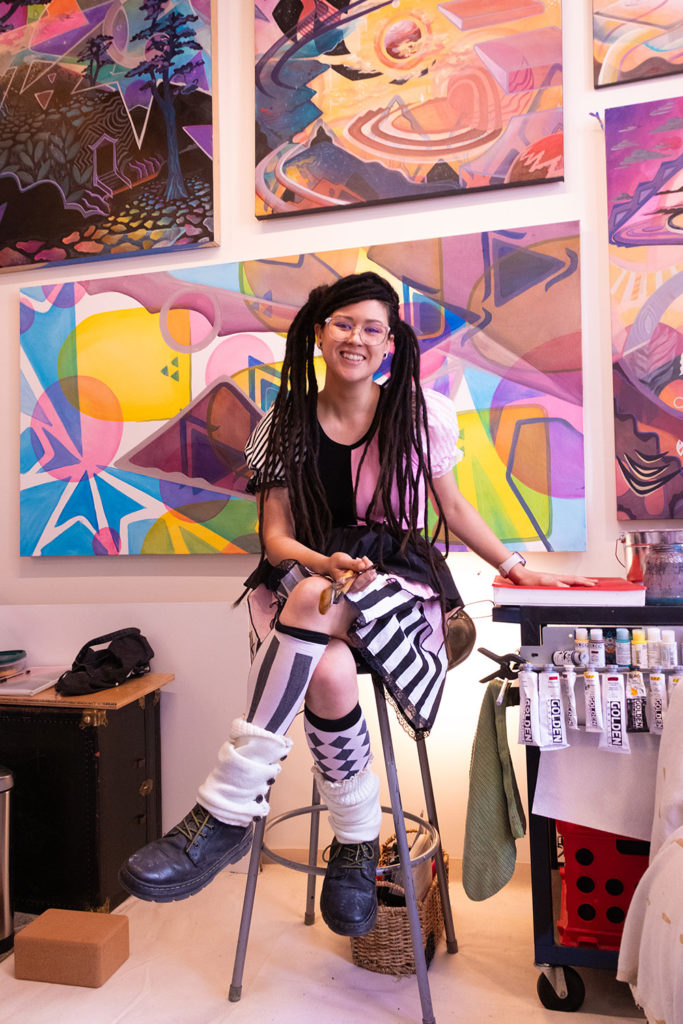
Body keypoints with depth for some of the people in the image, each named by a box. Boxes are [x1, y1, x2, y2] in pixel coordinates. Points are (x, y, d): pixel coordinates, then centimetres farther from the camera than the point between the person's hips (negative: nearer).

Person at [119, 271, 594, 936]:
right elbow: (275, 536, 1)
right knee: (329, 673, -35)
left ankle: (227, 810, -29)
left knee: (315, 599, -37)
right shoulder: (285, 425, 6)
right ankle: (357, 843, -9)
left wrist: (512, 566, 12)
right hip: (301, 578, 2)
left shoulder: (422, 414, 5)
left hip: (402, 585, -1)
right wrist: (325, 563, -20)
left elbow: (452, 508, 16)